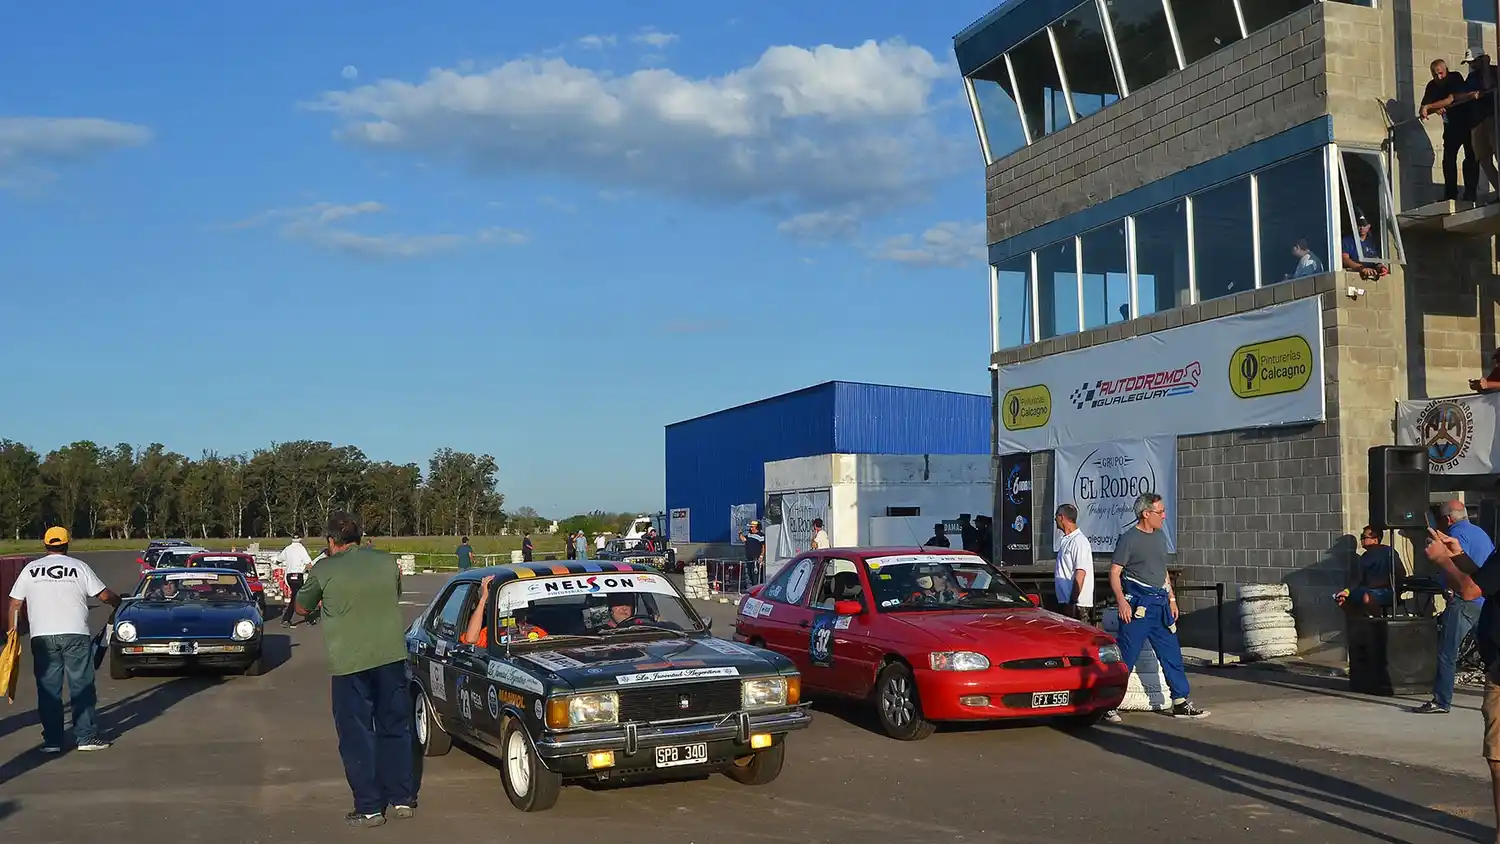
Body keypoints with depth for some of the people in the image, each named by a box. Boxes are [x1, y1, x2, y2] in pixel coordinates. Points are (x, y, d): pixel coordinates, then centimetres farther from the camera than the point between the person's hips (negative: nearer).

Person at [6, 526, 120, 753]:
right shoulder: (79, 567, 1)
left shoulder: (30, 569, 7)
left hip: (42, 638, 2)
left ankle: (51, 741, 7)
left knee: (48, 689, 7)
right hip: (75, 634, -2)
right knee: (82, 687, 5)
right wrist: (118, 601, 24)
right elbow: (104, 595, 4)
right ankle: (87, 737, 5)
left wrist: (13, 631, 18)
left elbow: (15, 604, 8)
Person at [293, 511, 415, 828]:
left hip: (350, 662, -4)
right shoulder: (388, 562, 4)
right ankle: (402, 799, 20)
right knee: (395, 729, 15)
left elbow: (302, 608, 12)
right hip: (391, 656, 4)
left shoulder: (323, 571, -5)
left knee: (357, 736, 6)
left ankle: (369, 808, 8)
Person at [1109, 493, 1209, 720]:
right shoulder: (1128, 539, -8)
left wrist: (1172, 599, 19)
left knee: (1172, 654, 8)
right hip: (1137, 606, -7)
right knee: (1126, 657, -5)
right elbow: (1114, 573, -11)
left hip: (1160, 604, 7)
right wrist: (1121, 601, -22)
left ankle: (1181, 703, 14)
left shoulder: (1160, 536, 14)